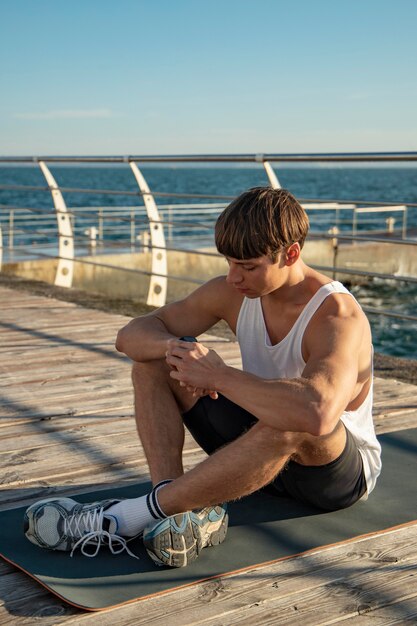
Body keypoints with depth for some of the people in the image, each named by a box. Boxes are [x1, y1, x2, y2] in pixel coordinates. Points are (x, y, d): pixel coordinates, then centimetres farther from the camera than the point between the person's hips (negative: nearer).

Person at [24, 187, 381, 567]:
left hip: (343, 469, -6)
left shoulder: (337, 316, -27)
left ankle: (126, 518, -36)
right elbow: (131, 336, -7)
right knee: (151, 363, -7)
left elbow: (316, 411, -48)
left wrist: (217, 374, -38)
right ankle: (183, 508, -28)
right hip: (262, 444, 6)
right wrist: (175, 347, -30)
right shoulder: (232, 294, -8)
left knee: (293, 421, -43)